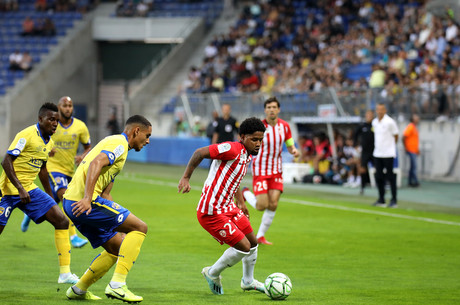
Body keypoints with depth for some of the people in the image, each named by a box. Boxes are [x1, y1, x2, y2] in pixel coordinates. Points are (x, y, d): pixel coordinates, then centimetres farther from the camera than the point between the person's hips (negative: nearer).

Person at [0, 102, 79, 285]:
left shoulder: (49, 142, 10)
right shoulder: (26, 135, -15)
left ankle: (65, 273, -3)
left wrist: (50, 195, 27)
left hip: (30, 190, 8)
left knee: (62, 221, -3)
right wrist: (20, 189, -25)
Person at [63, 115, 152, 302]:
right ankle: (117, 285, -15)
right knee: (140, 227, -8)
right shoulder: (119, 143, -4)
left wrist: (120, 219, 23)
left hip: (72, 203, 10)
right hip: (83, 201, -10)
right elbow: (96, 163, -23)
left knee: (117, 248, 16)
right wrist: (87, 198, -32)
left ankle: (78, 290, 20)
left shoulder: (114, 142, 29)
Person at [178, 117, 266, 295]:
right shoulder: (233, 149, -20)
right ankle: (213, 274, 14)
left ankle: (248, 281, 40)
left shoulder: (248, 156, 10)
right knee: (243, 247, -9)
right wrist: (186, 178, -27)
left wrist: (240, 203, 27)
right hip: (212, 212, -10)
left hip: (228, 208, 10)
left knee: (253, 242, 18)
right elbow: (200, 153, -25)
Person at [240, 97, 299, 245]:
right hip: (260, 170, -4)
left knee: (273, 205, -5)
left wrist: (294, 151, -14)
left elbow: (290, 145, 9)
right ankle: (245, 193, 23)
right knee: (262, 206, -10)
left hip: (276, 170, 4)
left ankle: (260, 236, 11)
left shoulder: (284, 126, -2)